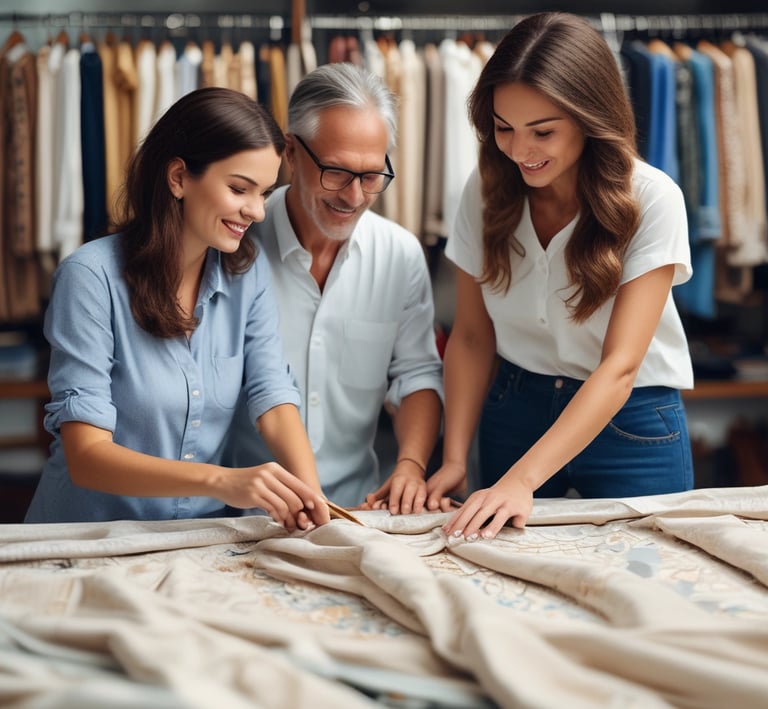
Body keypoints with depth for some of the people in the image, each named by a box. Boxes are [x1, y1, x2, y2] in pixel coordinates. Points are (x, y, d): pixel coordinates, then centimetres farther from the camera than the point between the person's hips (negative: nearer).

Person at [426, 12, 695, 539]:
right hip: (513, 411, 3)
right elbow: (472, 337, -2)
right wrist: (455, 459, -14)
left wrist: (522, 479, -34)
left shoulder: (651, 200, -20)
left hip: (632, 423, -3)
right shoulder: (487, 191, -8)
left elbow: (619, 367, -25)